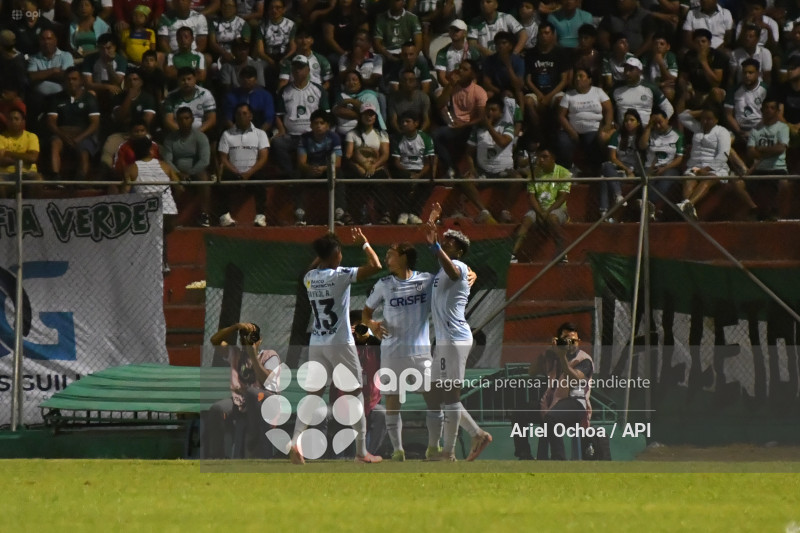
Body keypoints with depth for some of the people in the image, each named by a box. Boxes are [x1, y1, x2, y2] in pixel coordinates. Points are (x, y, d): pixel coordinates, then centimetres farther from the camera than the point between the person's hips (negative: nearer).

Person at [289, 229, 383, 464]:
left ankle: (296, 441, -13)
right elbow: (375, 266, -17)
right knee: (355, 394, 6)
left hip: (316, 344, 5)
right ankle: (361, 451, 8)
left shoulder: (309, 278, 4)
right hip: (340, 344, -5)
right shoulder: (340, 275, -13)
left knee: (313, 394, 7)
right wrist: (364, 244, -4)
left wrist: (322, 254, 27)